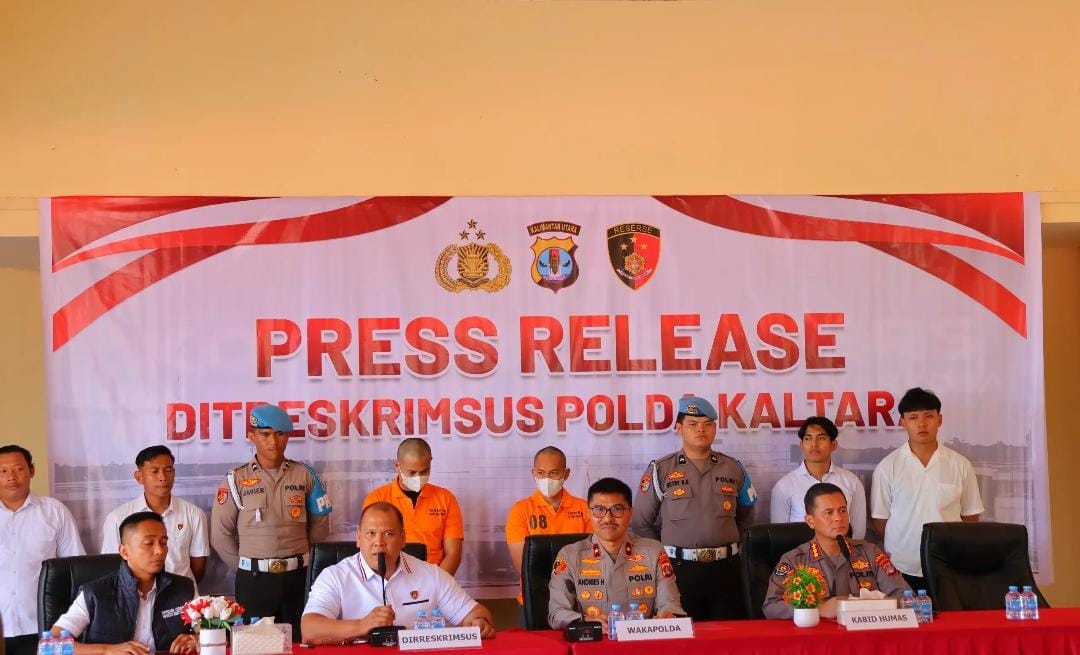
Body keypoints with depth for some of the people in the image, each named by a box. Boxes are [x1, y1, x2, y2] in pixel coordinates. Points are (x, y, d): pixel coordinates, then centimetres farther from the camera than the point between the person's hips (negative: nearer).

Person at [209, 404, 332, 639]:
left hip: (296, 576, 1)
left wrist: (295, 553, 11)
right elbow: (220, 534, 1)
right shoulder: (237, 479, 0)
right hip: (254, 578, -1)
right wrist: (247, 564, 4)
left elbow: (320, 525, 12)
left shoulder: (304, 475, 4)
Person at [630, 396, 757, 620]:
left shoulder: (734, 468, 10)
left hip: (726, 568, 2)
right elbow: (641, 524, 4)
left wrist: (731, 546, 10)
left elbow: (746, 516, 21)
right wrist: (664, 555, 2)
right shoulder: (660, 470, 2)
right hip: (681, 569, -2)